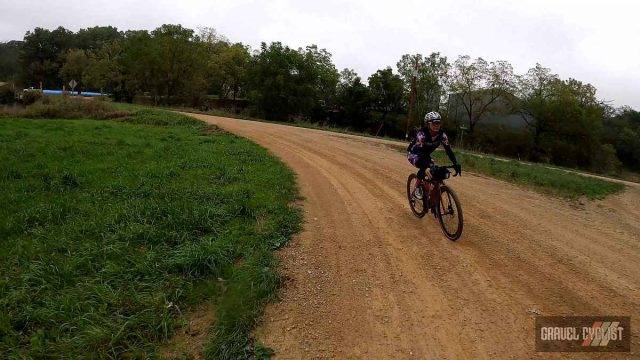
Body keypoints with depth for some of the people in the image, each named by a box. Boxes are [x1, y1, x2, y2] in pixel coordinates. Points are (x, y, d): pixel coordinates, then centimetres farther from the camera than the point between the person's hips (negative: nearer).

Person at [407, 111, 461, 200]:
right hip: (413, 154, -5)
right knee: (424, 168, -33)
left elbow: (448, 150, -20)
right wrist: (425, 167, -58)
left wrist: (456, 164, -33)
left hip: (426, 155, 6)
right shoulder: (421, 134, -33)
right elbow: (419, 151, -43)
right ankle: (418, 188, -11)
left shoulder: (442, 135, -18)